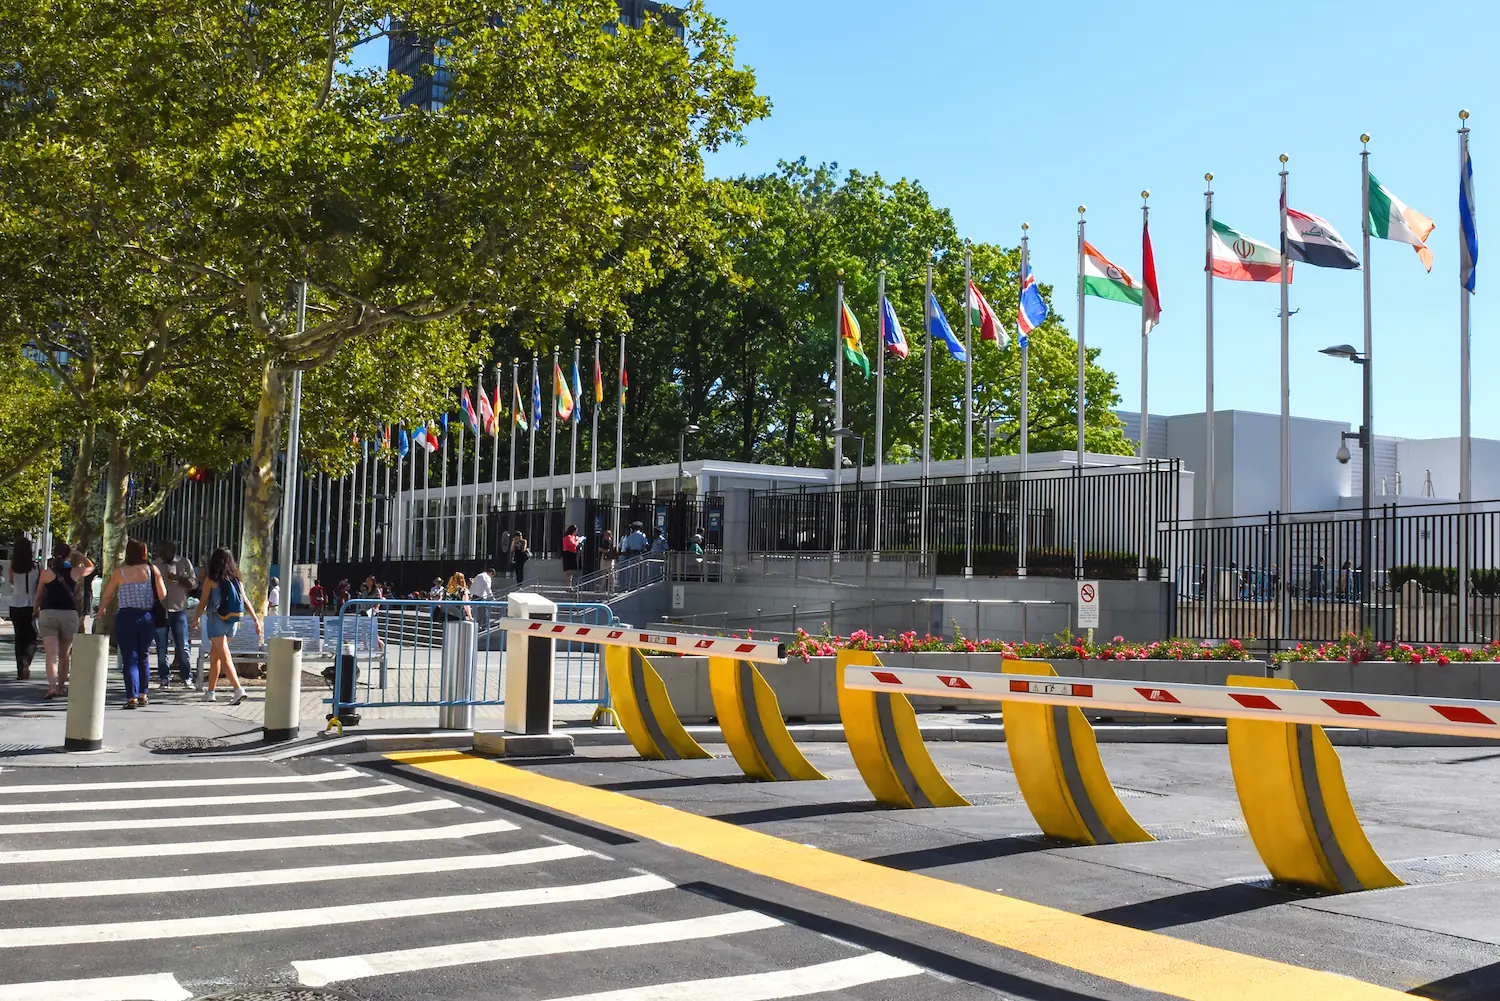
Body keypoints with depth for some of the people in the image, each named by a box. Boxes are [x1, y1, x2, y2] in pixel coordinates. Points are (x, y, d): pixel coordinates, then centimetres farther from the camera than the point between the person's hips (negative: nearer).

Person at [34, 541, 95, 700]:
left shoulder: (46, 572, -1)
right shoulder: (74, 572, 2)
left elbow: (39, 595, 9)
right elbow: (90, 566, 24)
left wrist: (36, 609, 25)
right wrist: (79, 555, 21)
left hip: (48, 614, -2)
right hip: (69, 614, 2)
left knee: (51, 655, -8)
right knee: (64, 654, 16)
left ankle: (52, 686, -24)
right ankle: (61, 686, 25)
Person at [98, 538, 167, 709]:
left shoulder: (120, 572, -2)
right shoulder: (152, 570, -2)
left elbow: (106, 596, 8)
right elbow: (163, 596, -4)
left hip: (125, 618, -1)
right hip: (147, 618, 1)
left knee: (129, 658, 1)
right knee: (143, 656, 17)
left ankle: (132, 697, -7)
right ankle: (143, 695, 21)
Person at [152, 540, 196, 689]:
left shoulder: (184, 563, 5)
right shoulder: (155, 565, 8)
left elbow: (193, 583, 0)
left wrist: (177, 578, -16)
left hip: (178, 610, -1)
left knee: (183, 646, -3)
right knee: (161, 648, 4)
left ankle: (186, 677, 4)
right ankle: (164, 678, 11)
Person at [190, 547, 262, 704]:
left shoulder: (210, 579, -5)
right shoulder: (236, 579, 7)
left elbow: (203, 602, -3)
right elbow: (245, 601, 2)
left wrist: (195, 619, 10)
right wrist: (256, 620, 1)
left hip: (217, 620, -5)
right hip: (233, 622, 5)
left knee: (225, 657, -8)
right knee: (214, 656, 20)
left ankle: (238, 690, -23)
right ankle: (210, 691, 28)